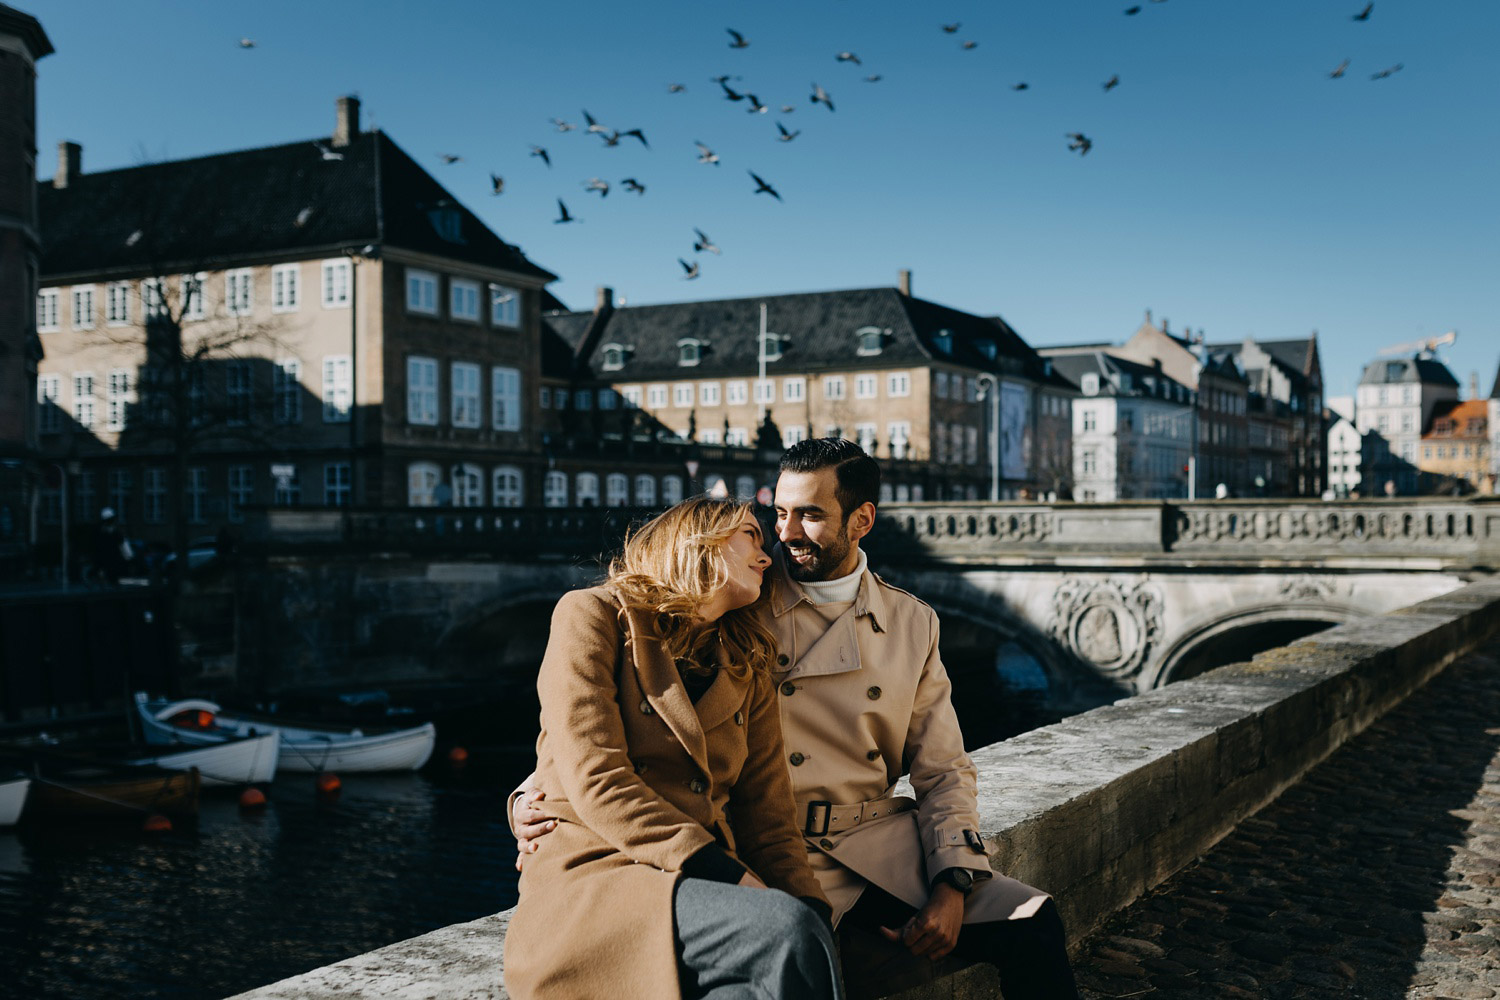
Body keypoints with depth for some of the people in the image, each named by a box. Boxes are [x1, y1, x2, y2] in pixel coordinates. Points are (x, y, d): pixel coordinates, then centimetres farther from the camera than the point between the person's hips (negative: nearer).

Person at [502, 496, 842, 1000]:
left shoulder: (748, 670, 21)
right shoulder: (593, 615, 4)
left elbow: (767, 818, 15)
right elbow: (597, 781, -8)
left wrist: (815, 914, -5)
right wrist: (733, 879, -16)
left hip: (699, 892, 5)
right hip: (589, 889, -5)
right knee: (786, 931, -32)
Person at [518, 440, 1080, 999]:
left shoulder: (912, 624, 12)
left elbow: (944, 773, 13)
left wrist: (953, 885, -3)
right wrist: (536, 796, -14)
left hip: (883, 845, 4)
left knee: (1033, 931, -15)